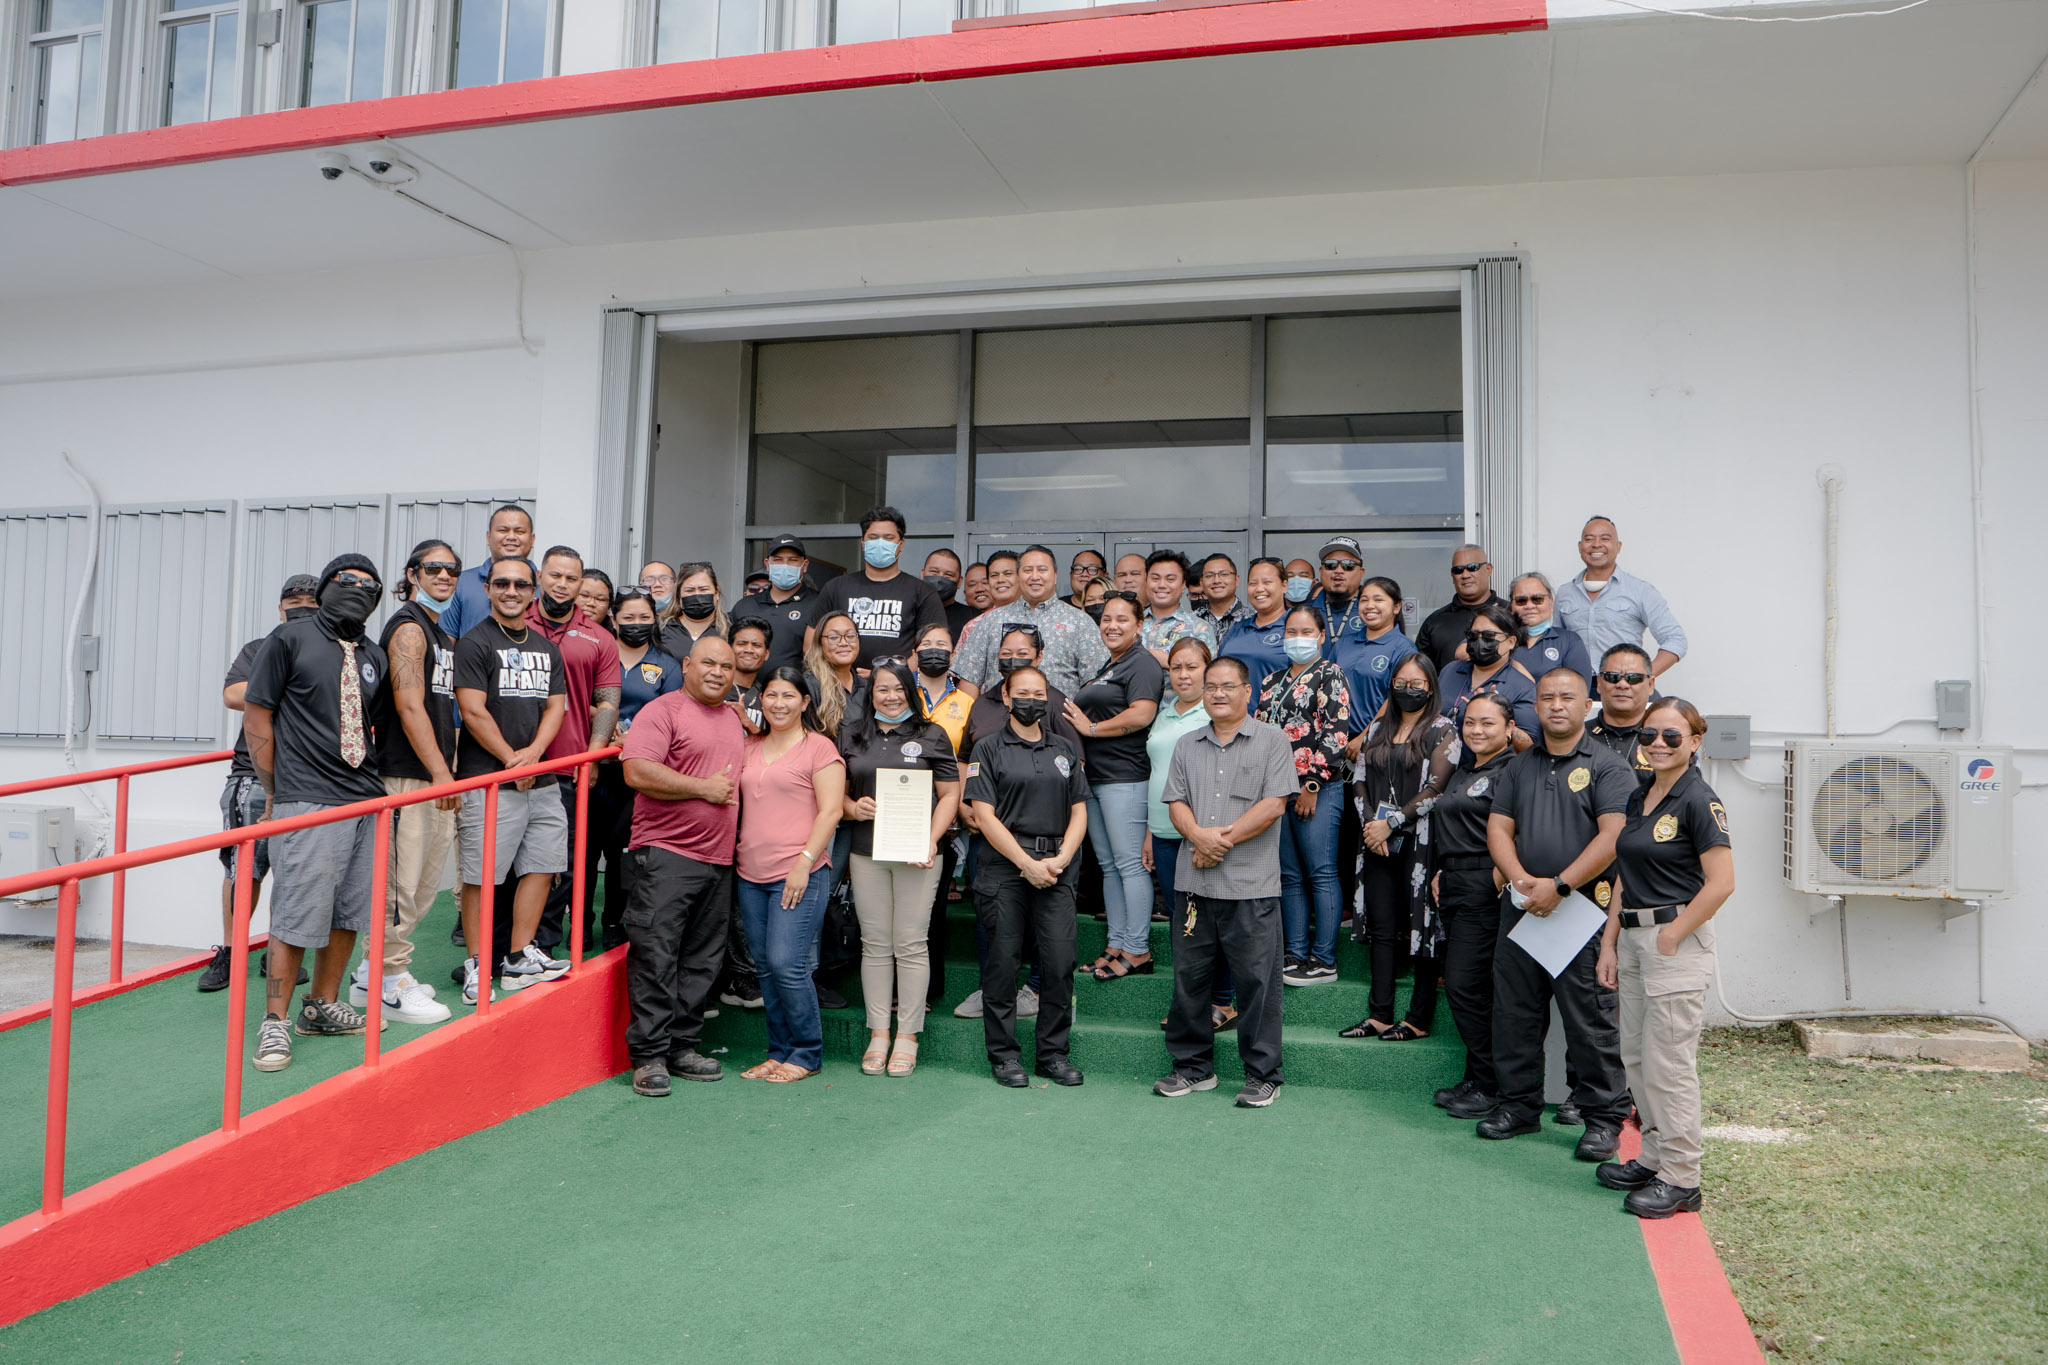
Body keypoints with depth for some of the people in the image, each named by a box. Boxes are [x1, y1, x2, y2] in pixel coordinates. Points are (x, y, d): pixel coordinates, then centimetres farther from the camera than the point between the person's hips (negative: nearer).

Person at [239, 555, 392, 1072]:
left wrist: (372, 784, 12)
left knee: (349, 910, 11)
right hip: (307, 800, -6)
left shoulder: (374, 657, 15)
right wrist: (275, 792, -1)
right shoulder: (291, 638, -1)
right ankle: (275, 1023, 6)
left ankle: (322, 1008, 25)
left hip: (366, 801, 6)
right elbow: (255, 714, -1)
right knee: (297, 913, -6)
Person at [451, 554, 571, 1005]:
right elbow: (473, 712, -10)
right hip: (488, 779, -6)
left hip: (541, 780, 6)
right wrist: (511, 759, -10)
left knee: (541, 866, 7)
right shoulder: (475, 643, -3)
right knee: (482, 875, -4)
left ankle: (519, 958, 17)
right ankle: (477, 964, 5)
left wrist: (532, 754, -5)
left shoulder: (546, 647, 16)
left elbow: (556, 706, 11)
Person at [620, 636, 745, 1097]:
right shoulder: (662, 711, -5)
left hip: (719, 859, 7)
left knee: (701, 961, 9)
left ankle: (682, 1047, 18)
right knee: (655, 955, -7)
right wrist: (703, 788, -14)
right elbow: (638, 772, -18)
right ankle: (649, 1057, 0)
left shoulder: (734, 719, 18)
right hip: (666, 853, -7)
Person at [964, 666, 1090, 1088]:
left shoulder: (1066, 749, 15)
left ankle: (1054, 1053, 10)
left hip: (1056, 867, 3)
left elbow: (1079, 811, 13)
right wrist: (1027, 863, -9)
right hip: (1004, 867, -3)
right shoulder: (989, 749, 4)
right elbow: (985, 815, -3)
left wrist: (1060, 859, -3)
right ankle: (1003, 1054, 11)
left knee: (1061, 961, -3)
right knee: (1003, 961, -1)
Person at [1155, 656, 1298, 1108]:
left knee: (1257, 980, -1)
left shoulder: (1272, 741, 2)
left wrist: (1224, 837, -11)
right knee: (1189, 976, 9)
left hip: (1251, 886, -4)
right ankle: (1193, 1066, 22)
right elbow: (1176, 802, 9)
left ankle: (1262, 1074, 11)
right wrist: (1199, 836, -11)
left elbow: (1274, 804, -7)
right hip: (1193, 883, 4)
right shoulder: (1187, 745, 15)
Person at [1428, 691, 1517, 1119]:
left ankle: (1488, 1086, 4)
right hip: (1452, 887, 9)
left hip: (1483, 890, -9)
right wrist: (1438, 873, 16)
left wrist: (1498, 879, -18)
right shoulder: (1460, 771, 19)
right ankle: (1475, 1080, 19)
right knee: (1458, 984, 10)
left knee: (1465, 984, -8)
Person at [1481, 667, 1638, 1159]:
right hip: (1521, 908, 5)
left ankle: (1603, 1118, 11)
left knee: (1590, 1017, -1)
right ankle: (1519, 1104, 24)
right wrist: (1521, 879, -8)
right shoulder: (1519, 768, 14)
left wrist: (1559, 886, -17)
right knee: (1514, 1009, 10)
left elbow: (1613, 836, -13)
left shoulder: (1607, 767, -2)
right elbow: (1498, 828, 10)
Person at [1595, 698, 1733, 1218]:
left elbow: (1720, 883, -17)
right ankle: (1655, 1158, 27)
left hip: (1677, 942, -8)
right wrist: (1609, 944, 11)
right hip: (1633, 940, 8)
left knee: (1668, 1062, -3)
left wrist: (1671, 936, -13)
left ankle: (1681, 1179, 8)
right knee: (1635, 1057, 14)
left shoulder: (1699, 801, -12)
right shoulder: (1638, 799, 13)